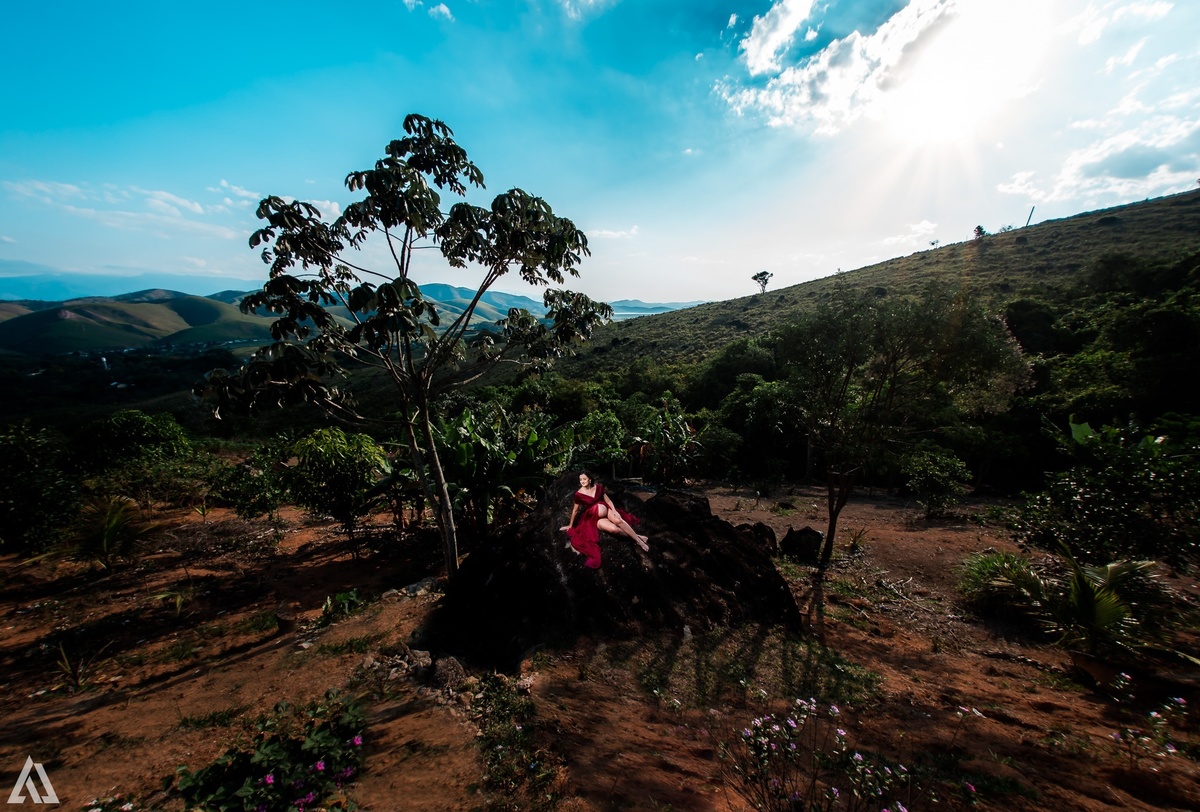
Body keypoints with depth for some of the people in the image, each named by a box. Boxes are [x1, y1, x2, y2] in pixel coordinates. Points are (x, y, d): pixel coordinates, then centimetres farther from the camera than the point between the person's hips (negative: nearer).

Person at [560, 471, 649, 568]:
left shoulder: (598, 487, -7)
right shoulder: (579, 494, -13)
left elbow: (608, 500, 0)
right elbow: (575, 510, -1)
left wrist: (614, 510, -16)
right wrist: (570, 525, 7)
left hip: (604, 509, 2)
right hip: (593, 517, -2)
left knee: (618, 520, -31)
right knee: (613, 528, -30)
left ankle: (638, 539, -20)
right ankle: (636, 536, -12)